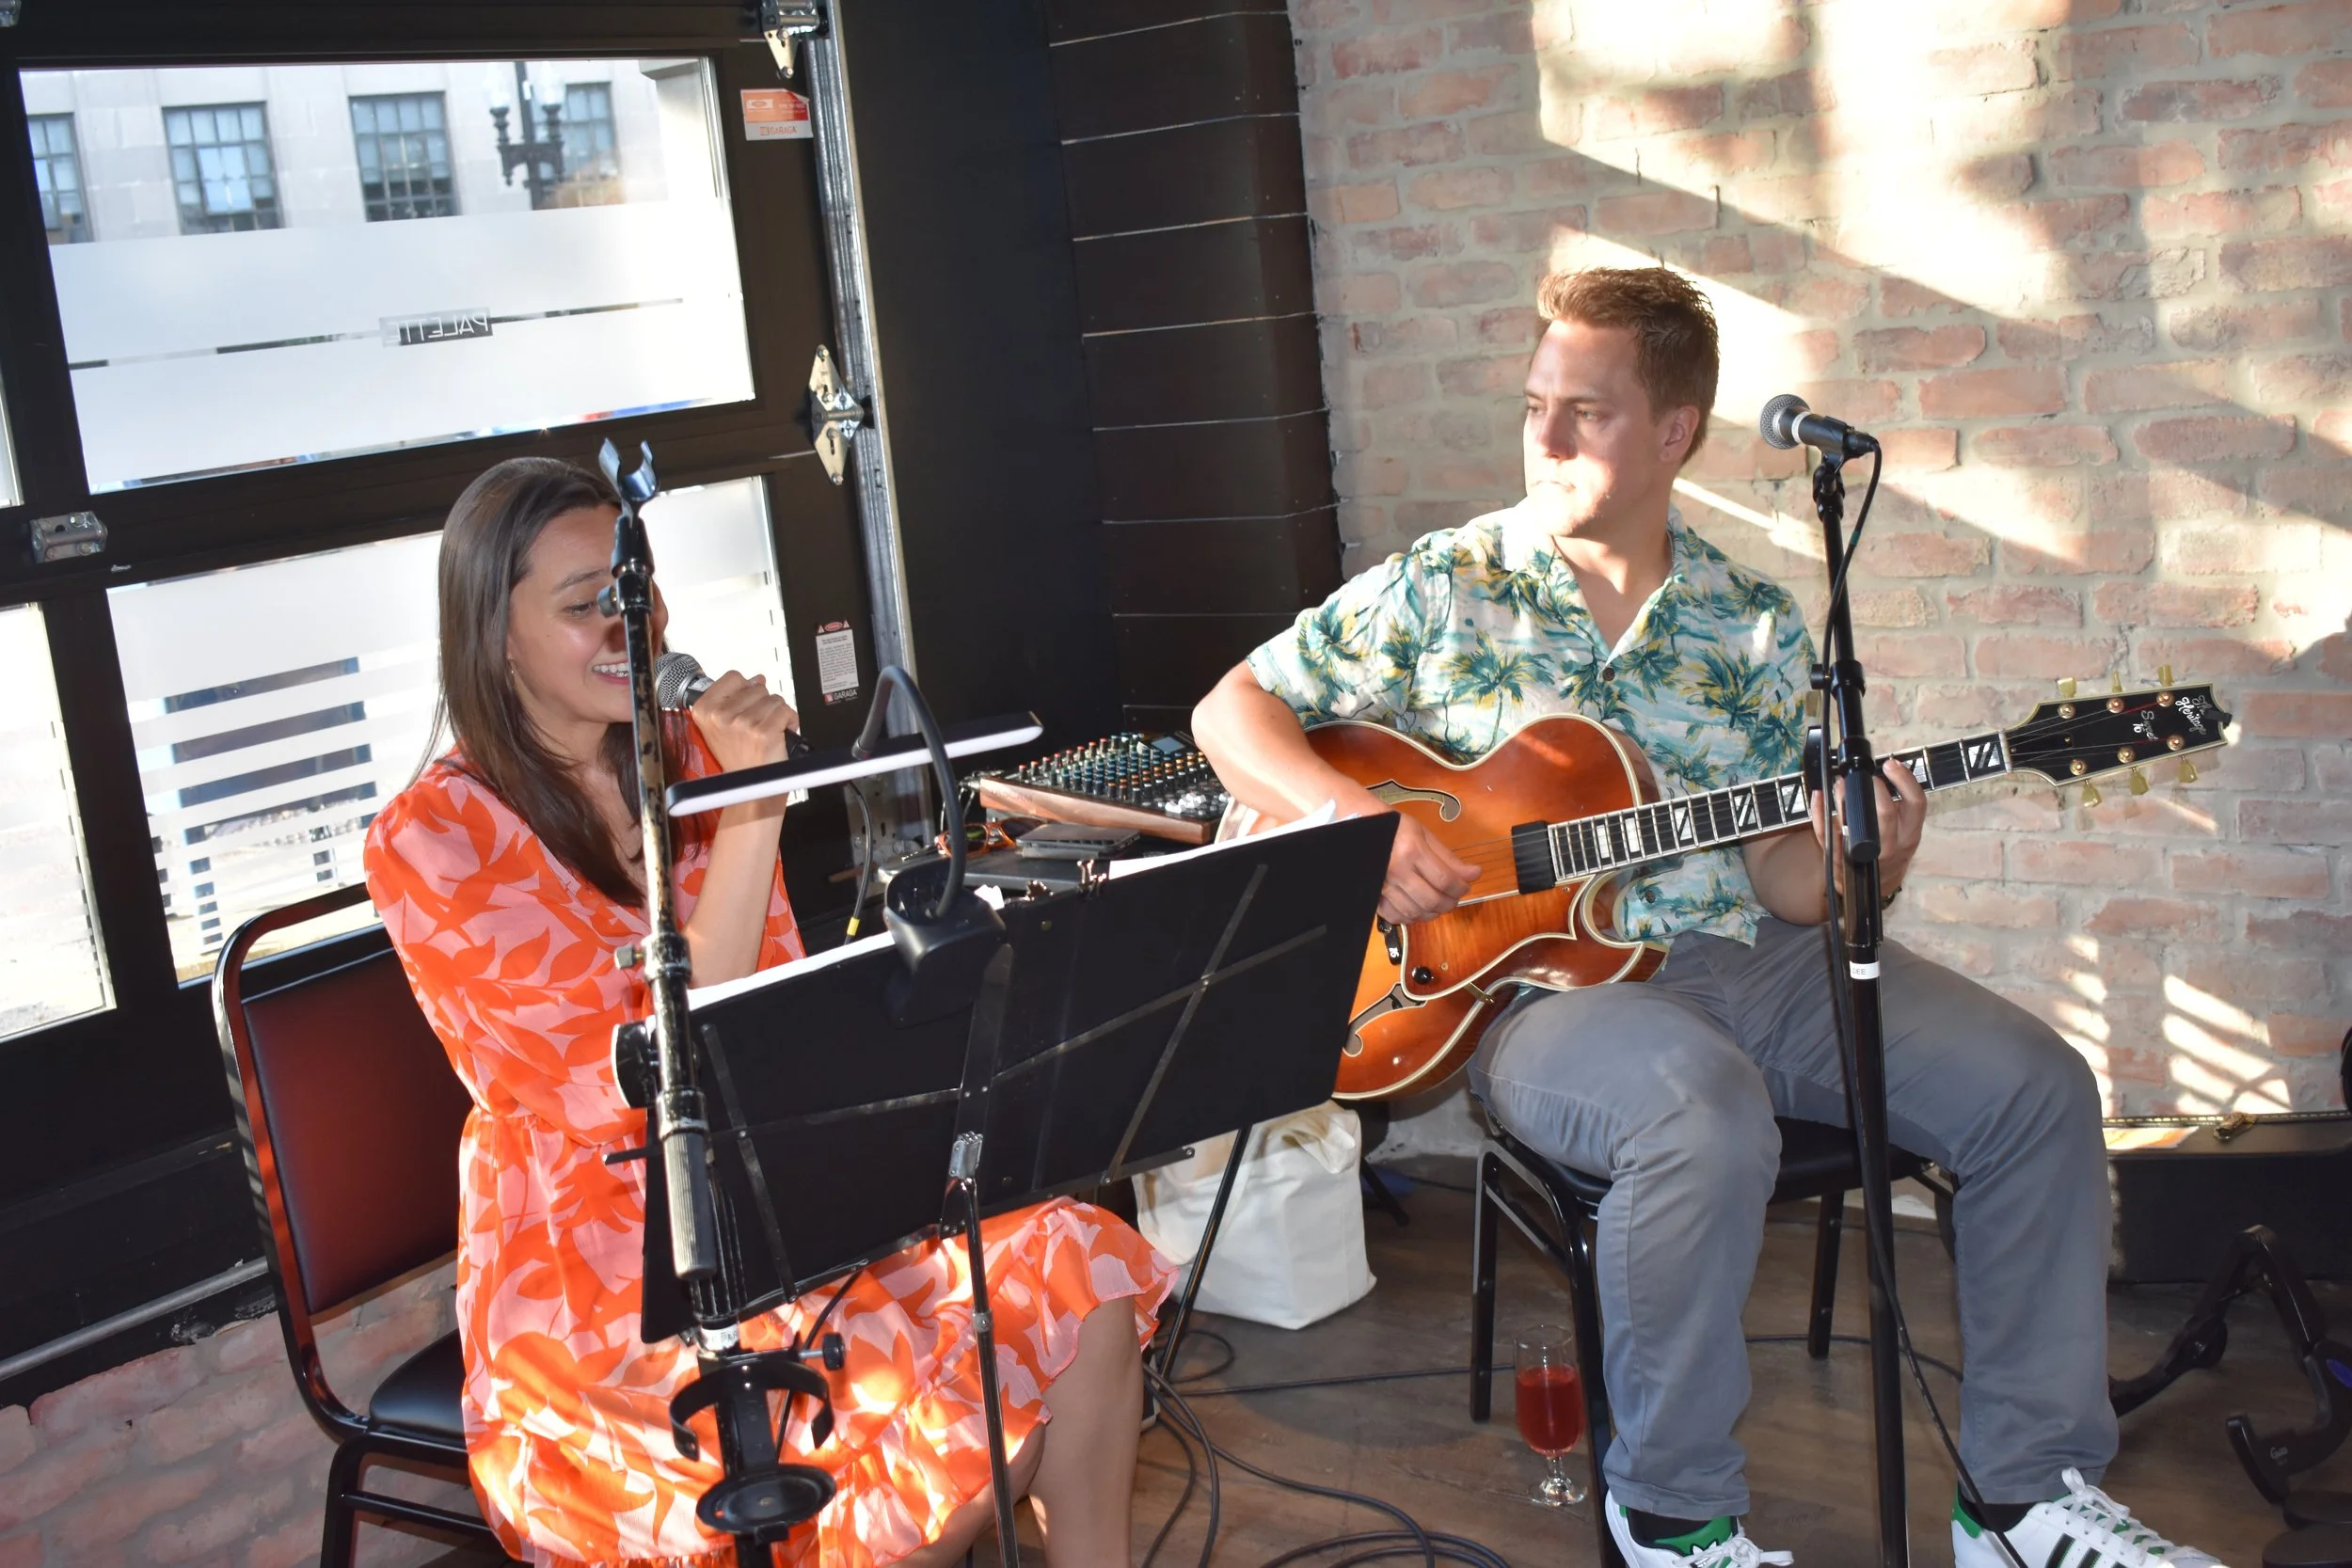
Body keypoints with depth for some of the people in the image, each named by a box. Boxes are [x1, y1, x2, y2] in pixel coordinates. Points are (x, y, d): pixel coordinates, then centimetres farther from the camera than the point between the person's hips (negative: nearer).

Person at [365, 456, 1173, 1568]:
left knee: (1084, 1276, -13)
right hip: (593, 1256, -6)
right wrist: (753, 814, -25)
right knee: (959, 1429, -24)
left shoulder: (687, 757, 3)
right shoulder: (433, 846, -15)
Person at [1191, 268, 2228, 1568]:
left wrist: (1855, 865, -15)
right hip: (1541, 974, -4)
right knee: (1707, 1117, -36)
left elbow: (1785, 876, 9)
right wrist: (1354, 823, -15)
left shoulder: (1756, 630, 8)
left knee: (2037, 1088, -10)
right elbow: (1231, 710, 2)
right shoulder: (1440, 591, 1)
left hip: (1746, 959, 5)